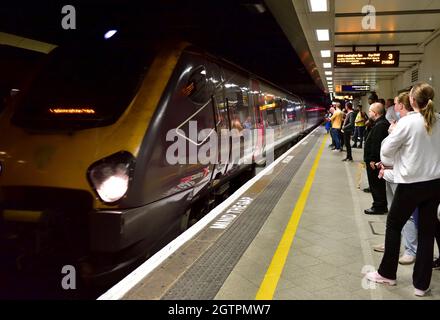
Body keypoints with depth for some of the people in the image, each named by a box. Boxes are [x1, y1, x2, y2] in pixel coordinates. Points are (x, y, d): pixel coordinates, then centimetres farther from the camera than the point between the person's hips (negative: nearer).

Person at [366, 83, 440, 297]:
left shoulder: (407, 122, -14)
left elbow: (386, 150, -9)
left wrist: (390, 162, 12)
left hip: (411, 183, -5)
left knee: (393, 226, 12)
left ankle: (387, 274, 24)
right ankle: (421, 284, 19)